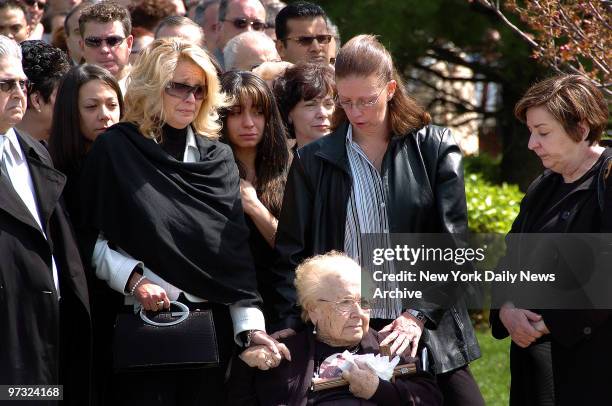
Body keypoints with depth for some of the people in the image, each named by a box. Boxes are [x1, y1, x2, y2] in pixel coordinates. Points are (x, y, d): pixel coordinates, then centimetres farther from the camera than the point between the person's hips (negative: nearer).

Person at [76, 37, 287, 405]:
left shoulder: (218, 158, 10)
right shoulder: (115, 150, 1)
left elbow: (236, 250, 6)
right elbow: (93, 238, 0)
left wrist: (252, 326, -4)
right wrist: (133, 279, -17)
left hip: (212, 321, 3)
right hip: (143, 319, -3)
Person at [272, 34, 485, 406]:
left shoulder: (436, 149, 4)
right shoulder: (314, 161, 7)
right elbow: (292, 253, 6)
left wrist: (417, 315, -11)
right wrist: (289, 329, -6)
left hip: (426, 331, 0)